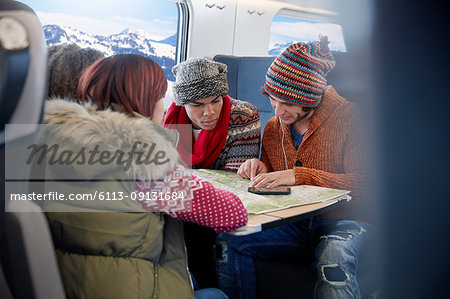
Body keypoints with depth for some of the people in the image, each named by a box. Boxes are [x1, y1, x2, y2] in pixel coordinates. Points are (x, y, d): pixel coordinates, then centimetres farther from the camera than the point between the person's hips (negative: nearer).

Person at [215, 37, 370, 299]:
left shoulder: (350, 117, -7)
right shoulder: (273, 127, 12)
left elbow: (365, 184, -15)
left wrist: (301, 176, -22)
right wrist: (261, 167, -1)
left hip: (342, 220, -5)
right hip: (293, 225, 5)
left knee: (333, 264, -40)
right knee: (228, 240, -18)